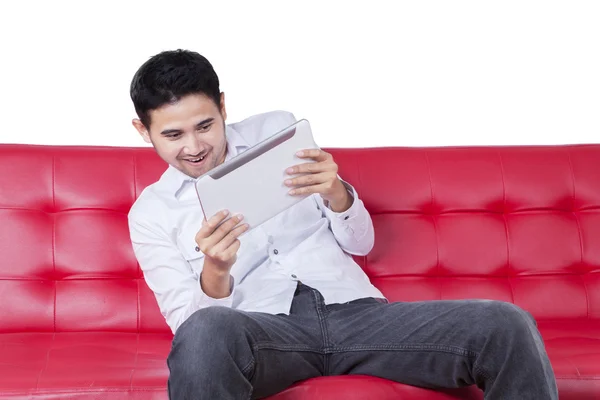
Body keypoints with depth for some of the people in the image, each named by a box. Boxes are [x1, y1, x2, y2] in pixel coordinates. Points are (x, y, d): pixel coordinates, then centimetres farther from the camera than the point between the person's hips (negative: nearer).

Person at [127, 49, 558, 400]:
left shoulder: (277, 130, 15)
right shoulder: (150, 213, 11)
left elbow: (361, 241, 15)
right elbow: (188, 323, 1)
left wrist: (335, 191, -8)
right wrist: (214, 272, -21)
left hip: (353, 309, 3)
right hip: (260, 329, -3)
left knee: (507, 326, -21)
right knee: (205, 333, -41)